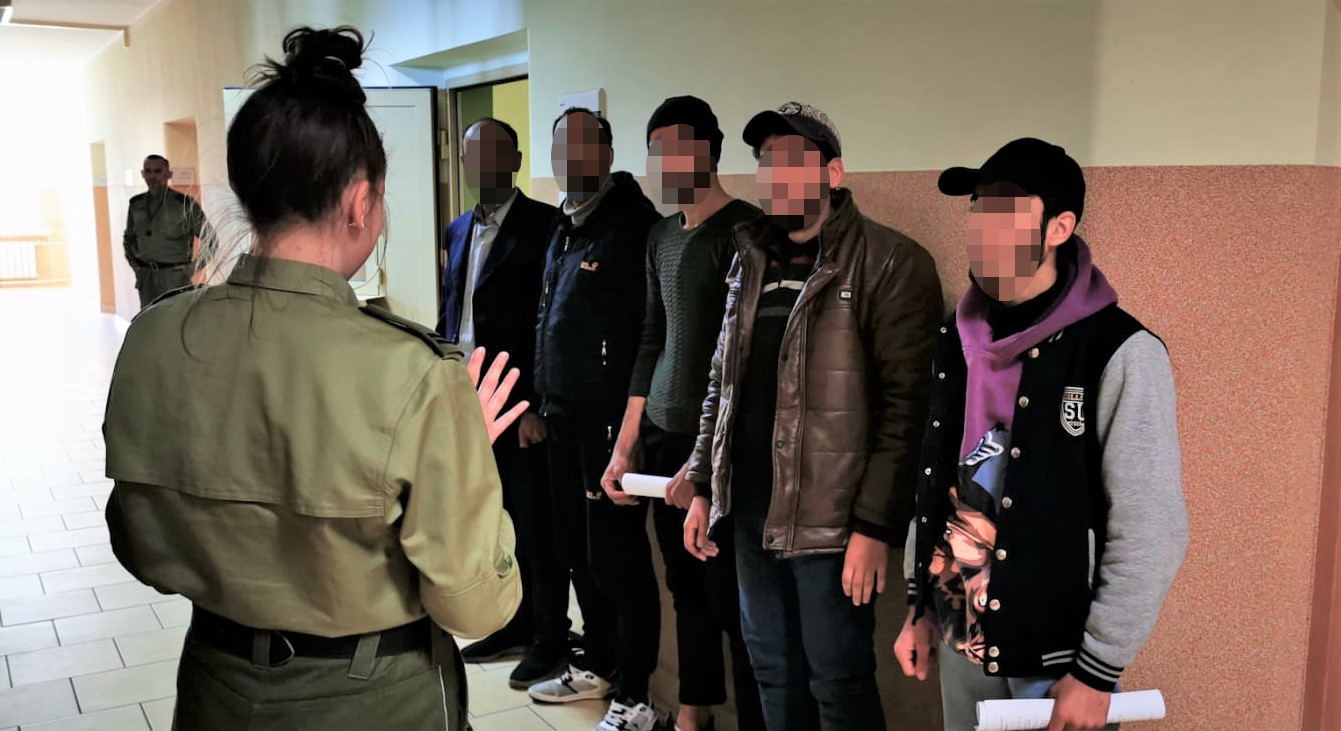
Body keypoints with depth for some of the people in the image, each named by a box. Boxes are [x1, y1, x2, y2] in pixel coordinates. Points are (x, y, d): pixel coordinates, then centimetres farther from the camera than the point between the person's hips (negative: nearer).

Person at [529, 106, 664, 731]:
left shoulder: (633, 226, -12)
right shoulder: (564, 228, 16)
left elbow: (650, 329, -18)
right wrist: (544, 399, 16)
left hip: (610, 419, -9)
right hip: (565, 417, 9)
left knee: (615, 556, -2)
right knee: (577, 546, 17)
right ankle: (596, 667, 34)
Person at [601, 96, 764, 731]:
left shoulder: (745, 232, -10)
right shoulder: (661, 236, 12)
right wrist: (625, 444, 13)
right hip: (661, 436, 7)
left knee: (730, 596, 0)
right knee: (685, 586, 15)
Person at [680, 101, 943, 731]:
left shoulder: (891, 264, -10)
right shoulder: (750, 262, 11)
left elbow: (905, 405, -15)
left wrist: (874, 525, -18)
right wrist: (702, 488, 13)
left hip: (829, 518, -6)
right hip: (751, 511, 6)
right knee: (774, 675, 17)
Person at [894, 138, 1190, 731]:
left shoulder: (1121, 355, -17)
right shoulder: (959, 338, 2)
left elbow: (1151, 534, -17)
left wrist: (1096, 672, -15)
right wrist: (920, 605, 11)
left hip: (1056, 659, -5)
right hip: (961, 642, 5)